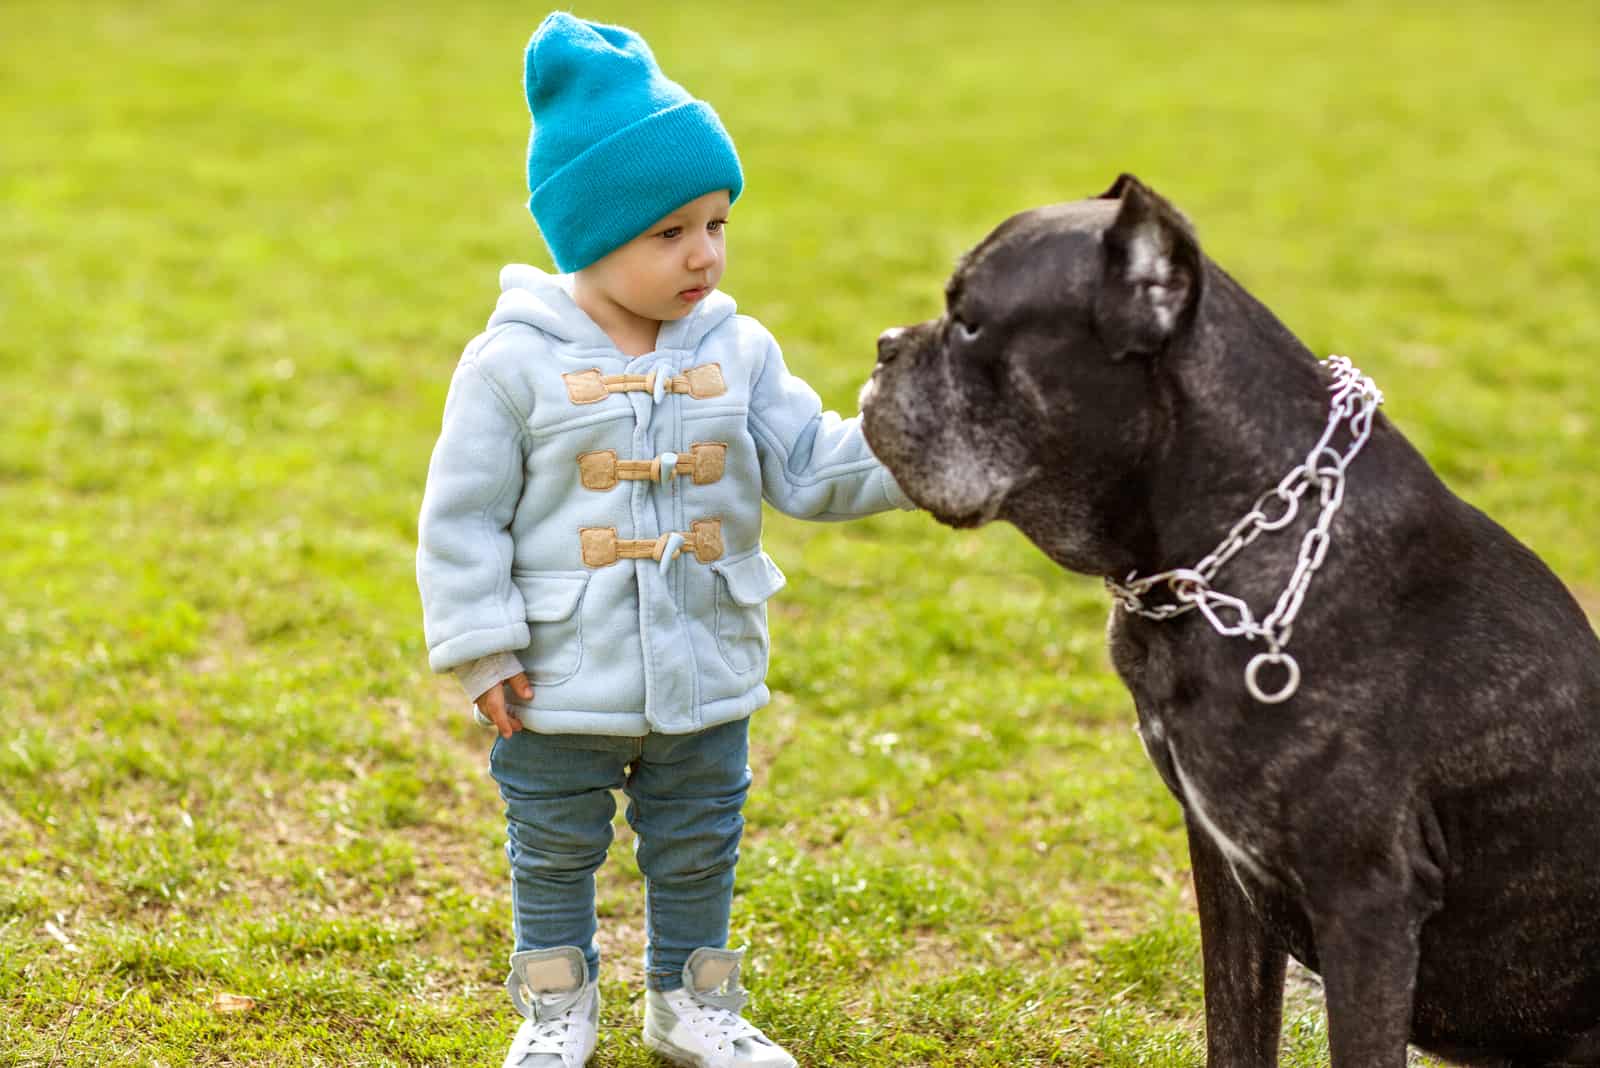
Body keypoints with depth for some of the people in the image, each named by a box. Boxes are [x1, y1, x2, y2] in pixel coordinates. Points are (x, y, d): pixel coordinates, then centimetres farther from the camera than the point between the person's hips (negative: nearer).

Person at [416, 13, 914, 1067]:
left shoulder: (739, 352, -3)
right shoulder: (516, 363, -14)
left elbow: (810, 467, -5)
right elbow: (463, 515, -10)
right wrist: (480, 648, -12)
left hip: (706, 681, 3)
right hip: (561, 688, -3)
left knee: (698, 850, 18)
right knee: (556, 853, 14)